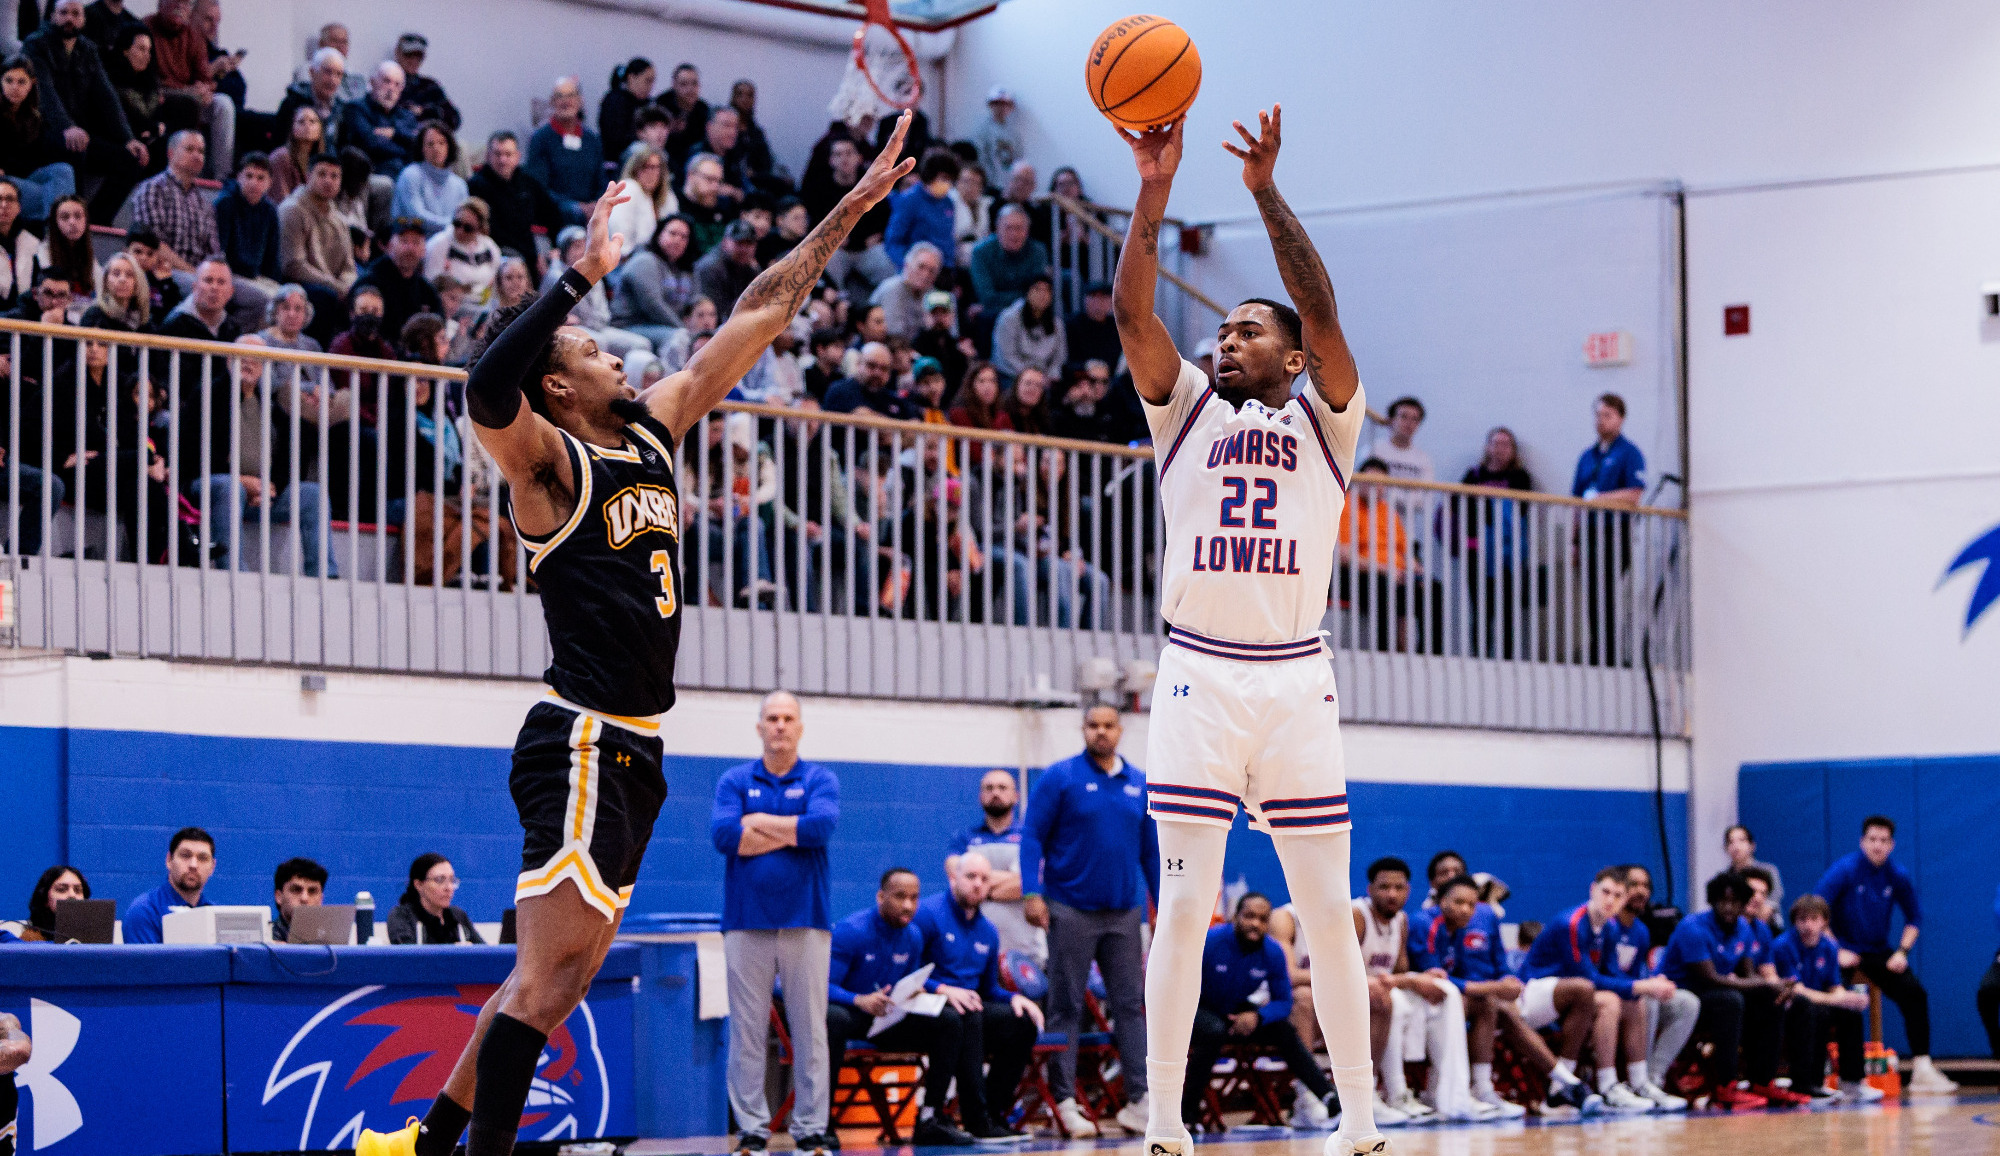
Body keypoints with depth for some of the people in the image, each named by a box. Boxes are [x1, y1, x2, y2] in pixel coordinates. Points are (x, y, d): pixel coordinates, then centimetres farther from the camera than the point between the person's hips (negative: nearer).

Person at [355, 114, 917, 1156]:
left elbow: (757, 317, 17)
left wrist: (850, 212, 16)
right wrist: (582, 275, -31)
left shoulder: (652, 431, 13)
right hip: (580, 744, -9)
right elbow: (485, 392, -32)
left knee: (554, 980, 13)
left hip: (633, 752, 9)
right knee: (548, 979, -12)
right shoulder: (549, 463, -9)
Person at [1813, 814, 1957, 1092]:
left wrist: (1902, 952, -2)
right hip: (1843, 950, -4)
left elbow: (1914, 917, 13)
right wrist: (1836, 951, -19)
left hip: (1878, 951, 4)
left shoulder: (1897, 876, 0)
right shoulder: (1845, 869, -12)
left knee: (1915, 994, -10)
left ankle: (1922, 1070, -5)